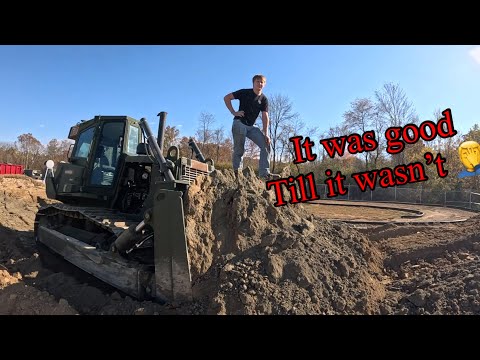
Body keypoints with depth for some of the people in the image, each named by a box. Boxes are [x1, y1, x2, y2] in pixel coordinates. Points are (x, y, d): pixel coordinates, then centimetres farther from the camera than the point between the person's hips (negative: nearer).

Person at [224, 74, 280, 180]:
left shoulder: (264, 99, 6)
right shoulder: (244, 92, -3)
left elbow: (265, 117, -2)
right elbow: (226, 98, -2)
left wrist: (266, 134, -12)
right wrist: (233, 112, -10)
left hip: (251, 126, 4)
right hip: (239, 124, -4)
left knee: (266, 145, -9)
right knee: (239, 150, -5)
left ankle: (264, 173, -9)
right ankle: (236, 173, 8)